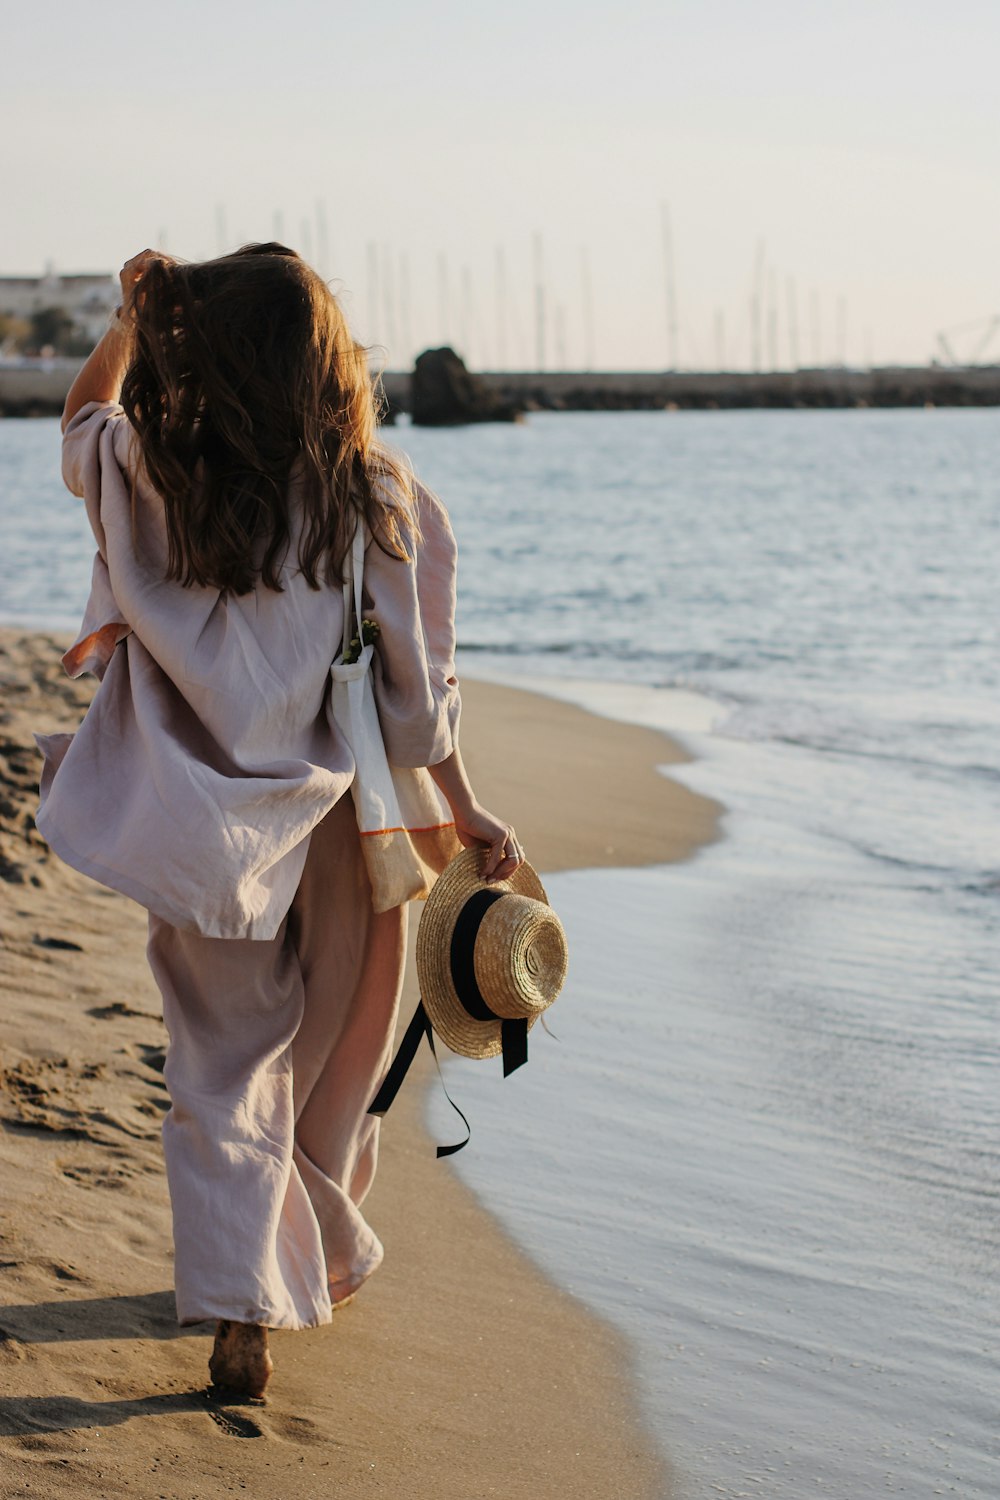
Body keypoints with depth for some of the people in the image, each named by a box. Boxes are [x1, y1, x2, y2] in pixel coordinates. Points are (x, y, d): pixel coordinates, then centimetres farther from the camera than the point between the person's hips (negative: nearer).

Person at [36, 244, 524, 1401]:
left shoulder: (153, 480, -12)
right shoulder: (379, 501, -13)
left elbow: (83, 426, 14)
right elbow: (417, 688, -6)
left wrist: (133, 316, 19)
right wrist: (465, 813, 7)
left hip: (207, 840, 0)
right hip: (338, 828, 0)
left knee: (221, 1066, 10)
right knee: (337, 1054, 20)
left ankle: (240, 1312, -1)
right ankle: (325, 1259, 40)